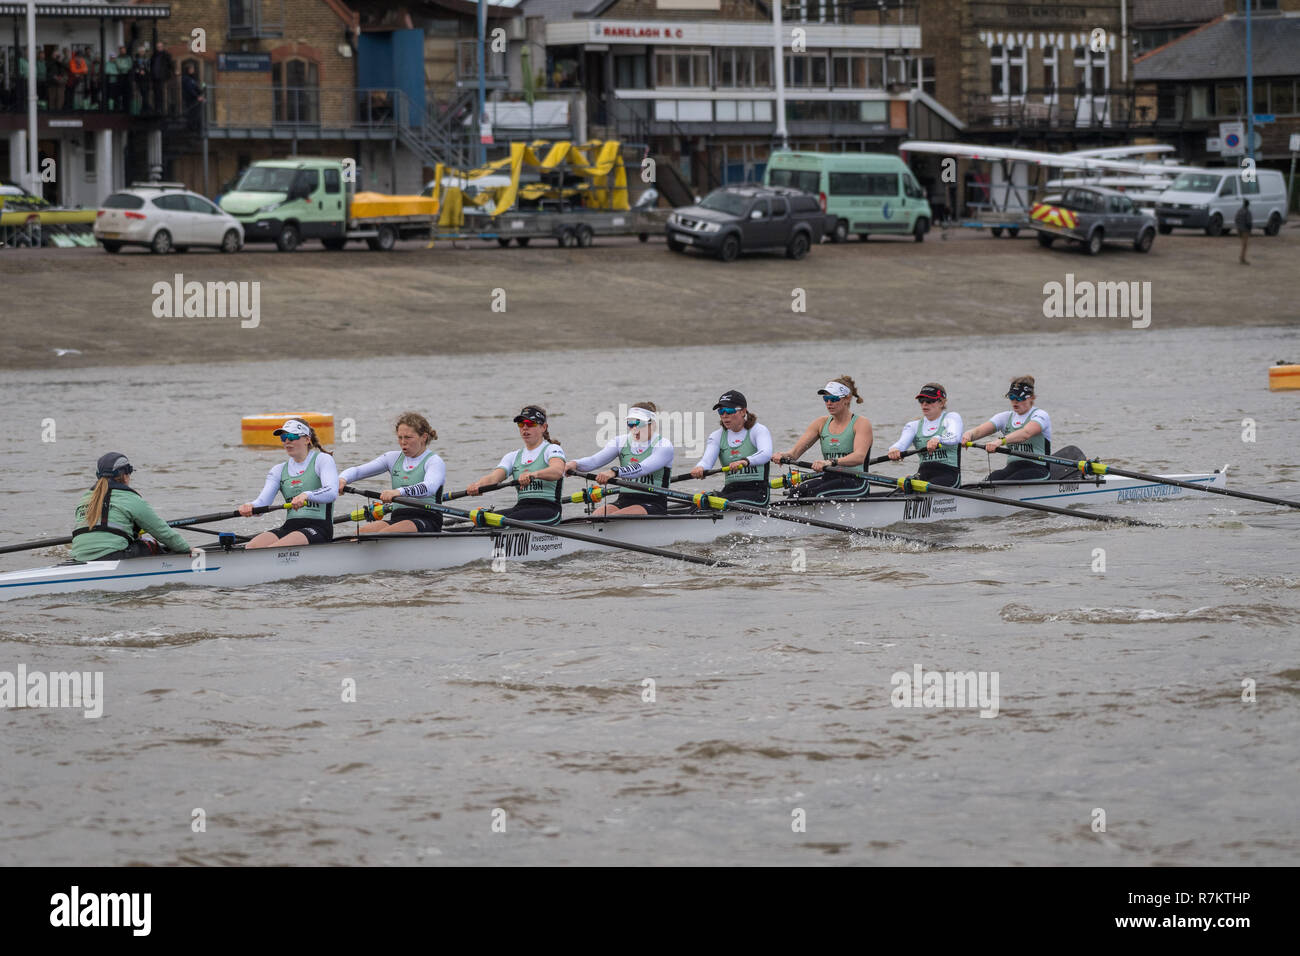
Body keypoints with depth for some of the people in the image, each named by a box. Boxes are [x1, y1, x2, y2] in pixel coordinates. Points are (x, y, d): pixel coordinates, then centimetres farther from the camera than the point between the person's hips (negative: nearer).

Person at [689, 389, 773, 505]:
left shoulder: (759, 430, -1)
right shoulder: (717, 437, 14)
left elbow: (766, 454, -22)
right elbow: (708, 459, -5)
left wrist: (746, 461, -44)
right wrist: (700, 468, -32)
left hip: (756, 492, -5)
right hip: (729, 490, 5)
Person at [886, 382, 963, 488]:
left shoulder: (952, 418, 4)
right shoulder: (914, 425, 17)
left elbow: (955, 437, -19)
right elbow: (902, 442, -4)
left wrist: (938, 439, -42)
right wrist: (894, 449, -30)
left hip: (949, 475, -4)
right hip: (923, 474, 4)